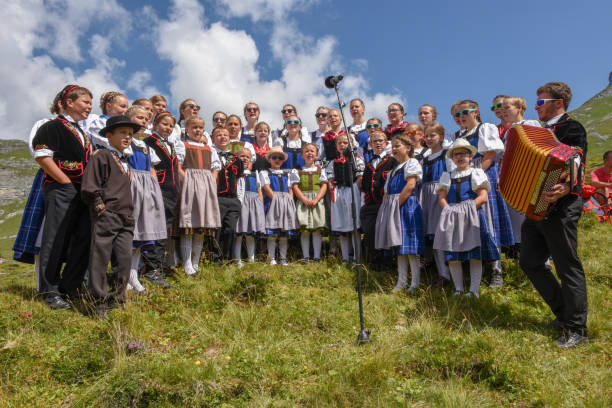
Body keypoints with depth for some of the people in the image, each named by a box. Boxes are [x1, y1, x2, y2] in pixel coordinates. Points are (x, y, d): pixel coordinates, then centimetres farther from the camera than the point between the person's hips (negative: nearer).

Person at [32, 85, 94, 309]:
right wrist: (68, 183, -15)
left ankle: (69, 287, 19)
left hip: (83, 194, 8)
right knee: (56, 242, -3)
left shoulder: (83, 134, 22)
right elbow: (42, 157, -13)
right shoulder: (52, 127, -3)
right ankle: (50, 292, 7)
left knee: (83, 240, 7)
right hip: (61, 191, -8)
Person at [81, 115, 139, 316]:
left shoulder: (125, 162, 20)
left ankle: (117, 300, 16)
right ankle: (99, 302, 8)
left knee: (124, 258, 5)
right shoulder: (101, 156, -4)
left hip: (125, 219, 7)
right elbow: (89, 188, -10)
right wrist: (101, 208, -12)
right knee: (100, 259, 0)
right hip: (105, 217, -7)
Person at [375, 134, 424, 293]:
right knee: (399, 246, 10)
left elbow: (410, 185, -15)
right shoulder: (394, 170, 23)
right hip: (394, 209, 9)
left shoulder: (412, 163, -2)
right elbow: (387, 192, 21)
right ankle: (402, 282, 15)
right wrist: (386, 207, 6)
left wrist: (398, 203, -17)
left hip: (407, 207, -9)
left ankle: (415, 283, -6)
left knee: (409, 246, -10)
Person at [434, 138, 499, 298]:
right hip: (451, 219, 3)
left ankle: (474, 290, 0)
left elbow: (483, 196, -3)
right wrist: (450, 211, -11)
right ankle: (458, 289, 7)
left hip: (473, 218, -2)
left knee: (475, 255, -4)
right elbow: (441, 197, 7)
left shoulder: (476, 173, 8)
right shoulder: (447, 176, 16)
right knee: (452, 255, -2)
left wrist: (469, 209, -16)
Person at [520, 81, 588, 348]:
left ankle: (576, 329, 12)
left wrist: (566, 188, -40)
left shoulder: (572, 129, -7)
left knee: (568, 266, 0)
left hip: (560, 210, -9)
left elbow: (577, 166, -21)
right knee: (531, 263, 11)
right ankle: (563, 313, 25)